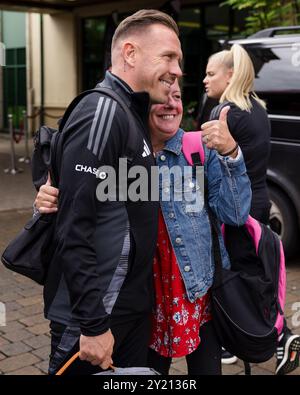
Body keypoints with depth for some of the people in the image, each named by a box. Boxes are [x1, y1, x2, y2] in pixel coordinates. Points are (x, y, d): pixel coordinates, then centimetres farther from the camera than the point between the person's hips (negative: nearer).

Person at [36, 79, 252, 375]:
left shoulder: (203, 148, -5)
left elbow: (235, 214, -11)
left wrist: (230, 153, -24)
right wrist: (51, 203, -17)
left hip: (199, 293, 0)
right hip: (143, 297, 0)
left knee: (206, 368, 12)